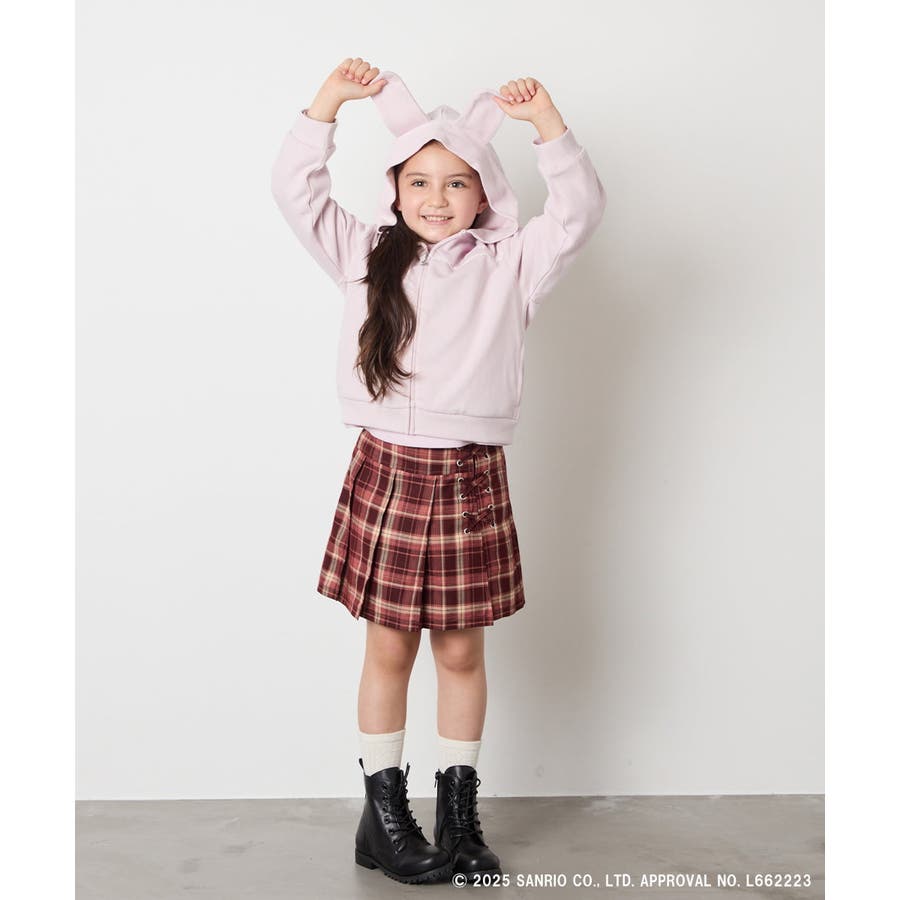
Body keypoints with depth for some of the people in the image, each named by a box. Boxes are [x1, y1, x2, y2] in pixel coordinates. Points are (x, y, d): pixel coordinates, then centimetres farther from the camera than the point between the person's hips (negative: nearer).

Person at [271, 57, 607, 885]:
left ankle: (459, 810, 25)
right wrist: (329, 101, -4)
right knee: (389, 649, 8)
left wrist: (545, 119, -12)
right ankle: (385, 811, 22)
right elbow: (298, 190, 3)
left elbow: (580, 209, -5)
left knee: (461, 651, 10)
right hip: (386, 469, 0)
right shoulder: (366, 255, 7)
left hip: (471, 477, 0)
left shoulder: (510, 264, 4)